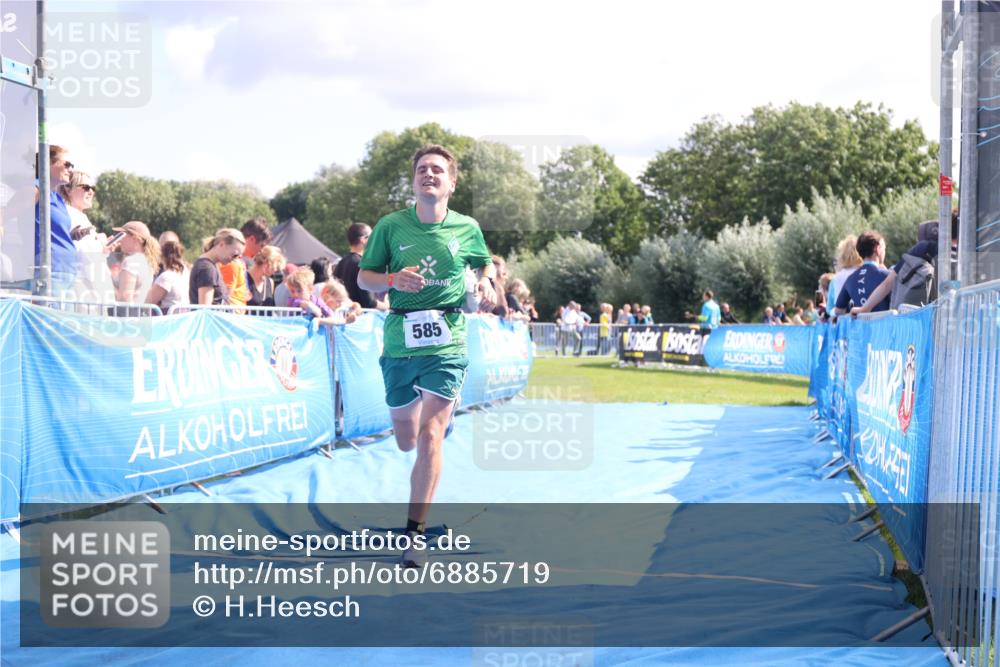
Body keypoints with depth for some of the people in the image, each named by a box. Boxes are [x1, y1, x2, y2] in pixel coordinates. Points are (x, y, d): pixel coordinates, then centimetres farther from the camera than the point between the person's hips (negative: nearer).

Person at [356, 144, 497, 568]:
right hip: (400, 343, 2)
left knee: (430, 437, -14)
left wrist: (486, 282, 1)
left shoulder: (467, 229, 3)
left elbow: (485, 263, 23)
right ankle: (444, 415, 50)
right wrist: (392, 279, -14)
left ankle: (414, 534, -7)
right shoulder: (390, 226, 1)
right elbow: (364, 278, 6)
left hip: (447, 346, -2)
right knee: (406, 442, 11)